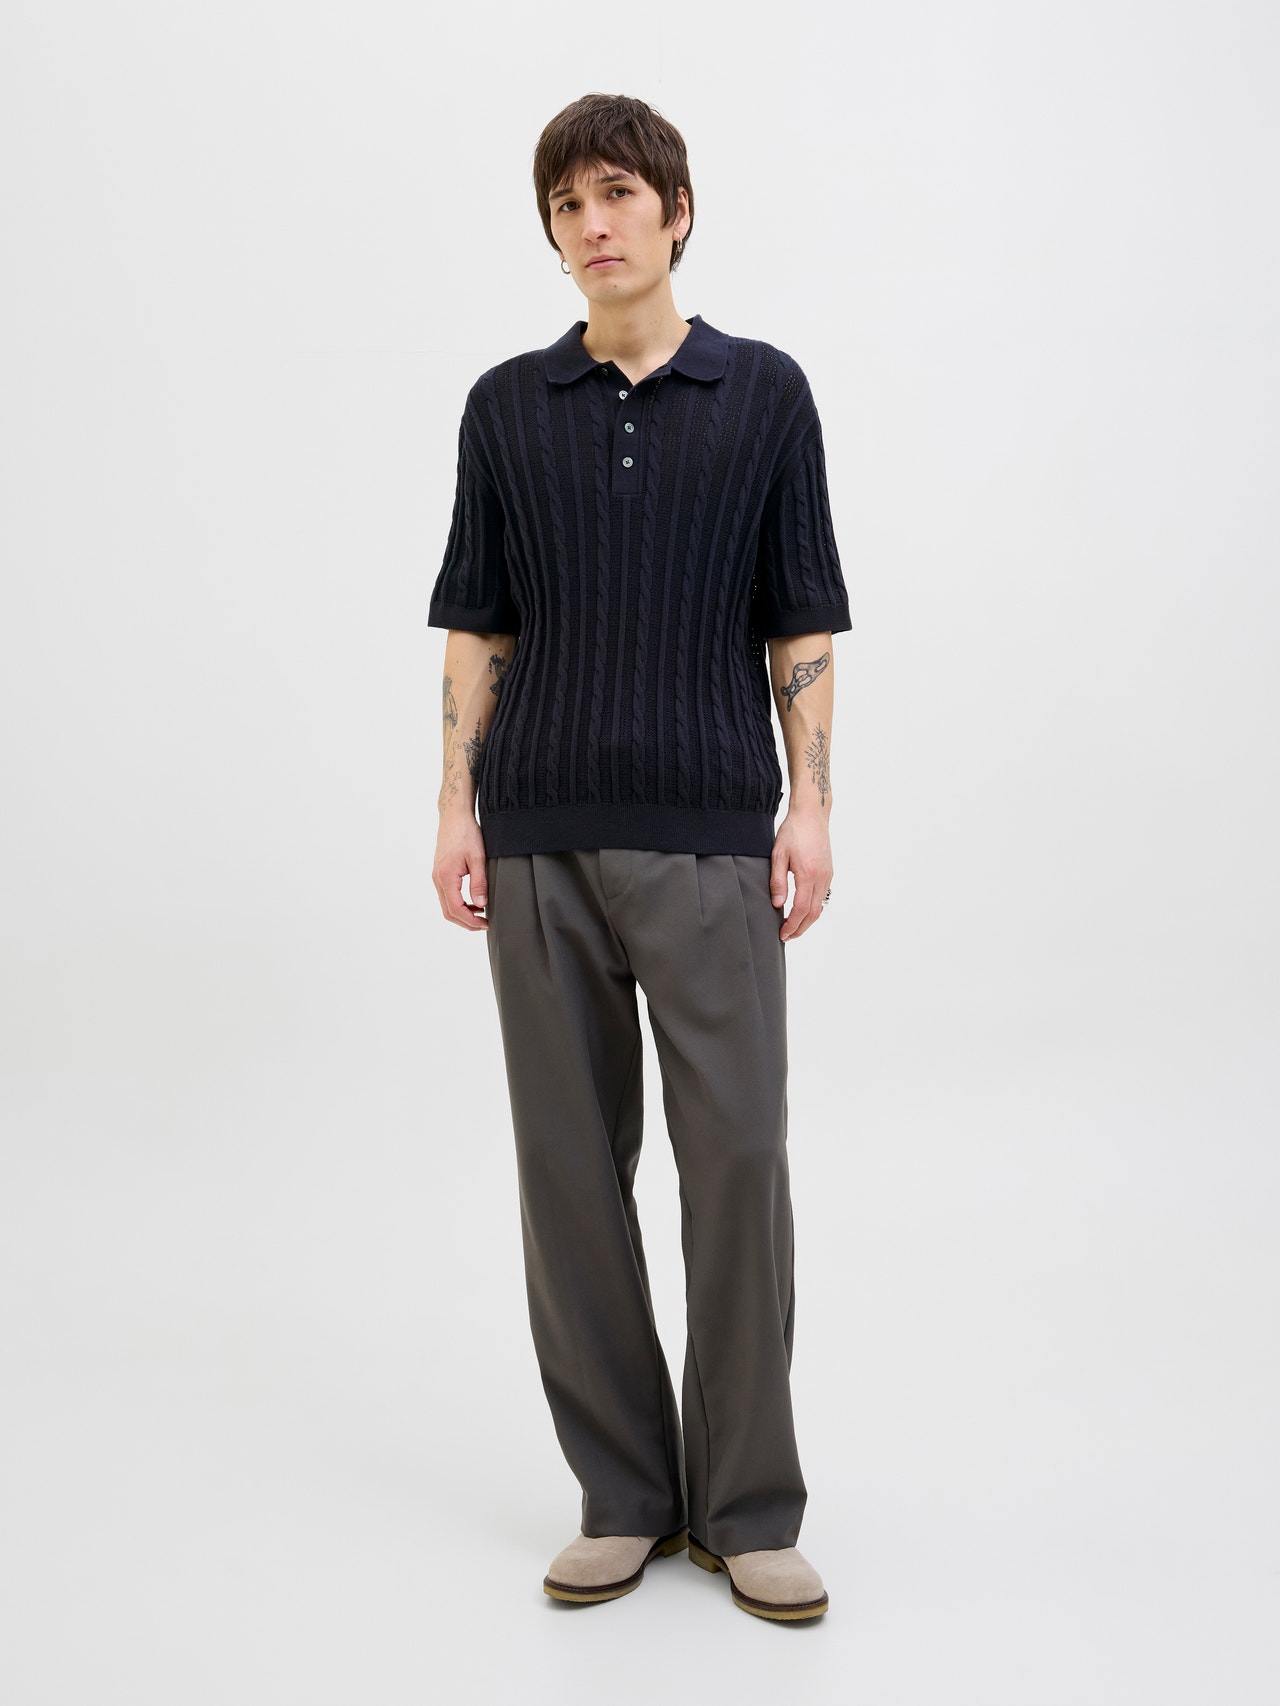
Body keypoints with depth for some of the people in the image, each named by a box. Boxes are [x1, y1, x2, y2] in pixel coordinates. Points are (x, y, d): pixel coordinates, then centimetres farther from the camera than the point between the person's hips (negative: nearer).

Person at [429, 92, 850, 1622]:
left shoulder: (765, 393, 5)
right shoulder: (506, 408, 9)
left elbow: (800, 622, 4)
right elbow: (475, 624, 9)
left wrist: (811, 802, -5)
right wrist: (459, 805, 1)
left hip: (710, 833, -2)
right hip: (542, 836, 2)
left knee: (736, 1159, -3)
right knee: (570, 1164, 4)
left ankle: (748, 1507, 10)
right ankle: (622, 1493, 17)